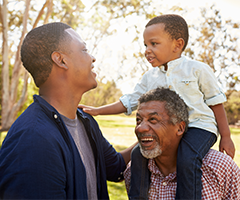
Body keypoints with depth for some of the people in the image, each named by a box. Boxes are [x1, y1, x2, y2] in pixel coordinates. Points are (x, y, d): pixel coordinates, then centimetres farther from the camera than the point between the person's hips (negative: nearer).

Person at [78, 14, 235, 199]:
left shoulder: (197, 69, -3)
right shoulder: (150, 77, 8)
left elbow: (216, 102, 1)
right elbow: (129, 102, 11)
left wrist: (226, 137, 0)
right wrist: (98, 111, 1)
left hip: (198, 125, -4)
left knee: (187, 159, -30)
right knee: (139, 153, -10)